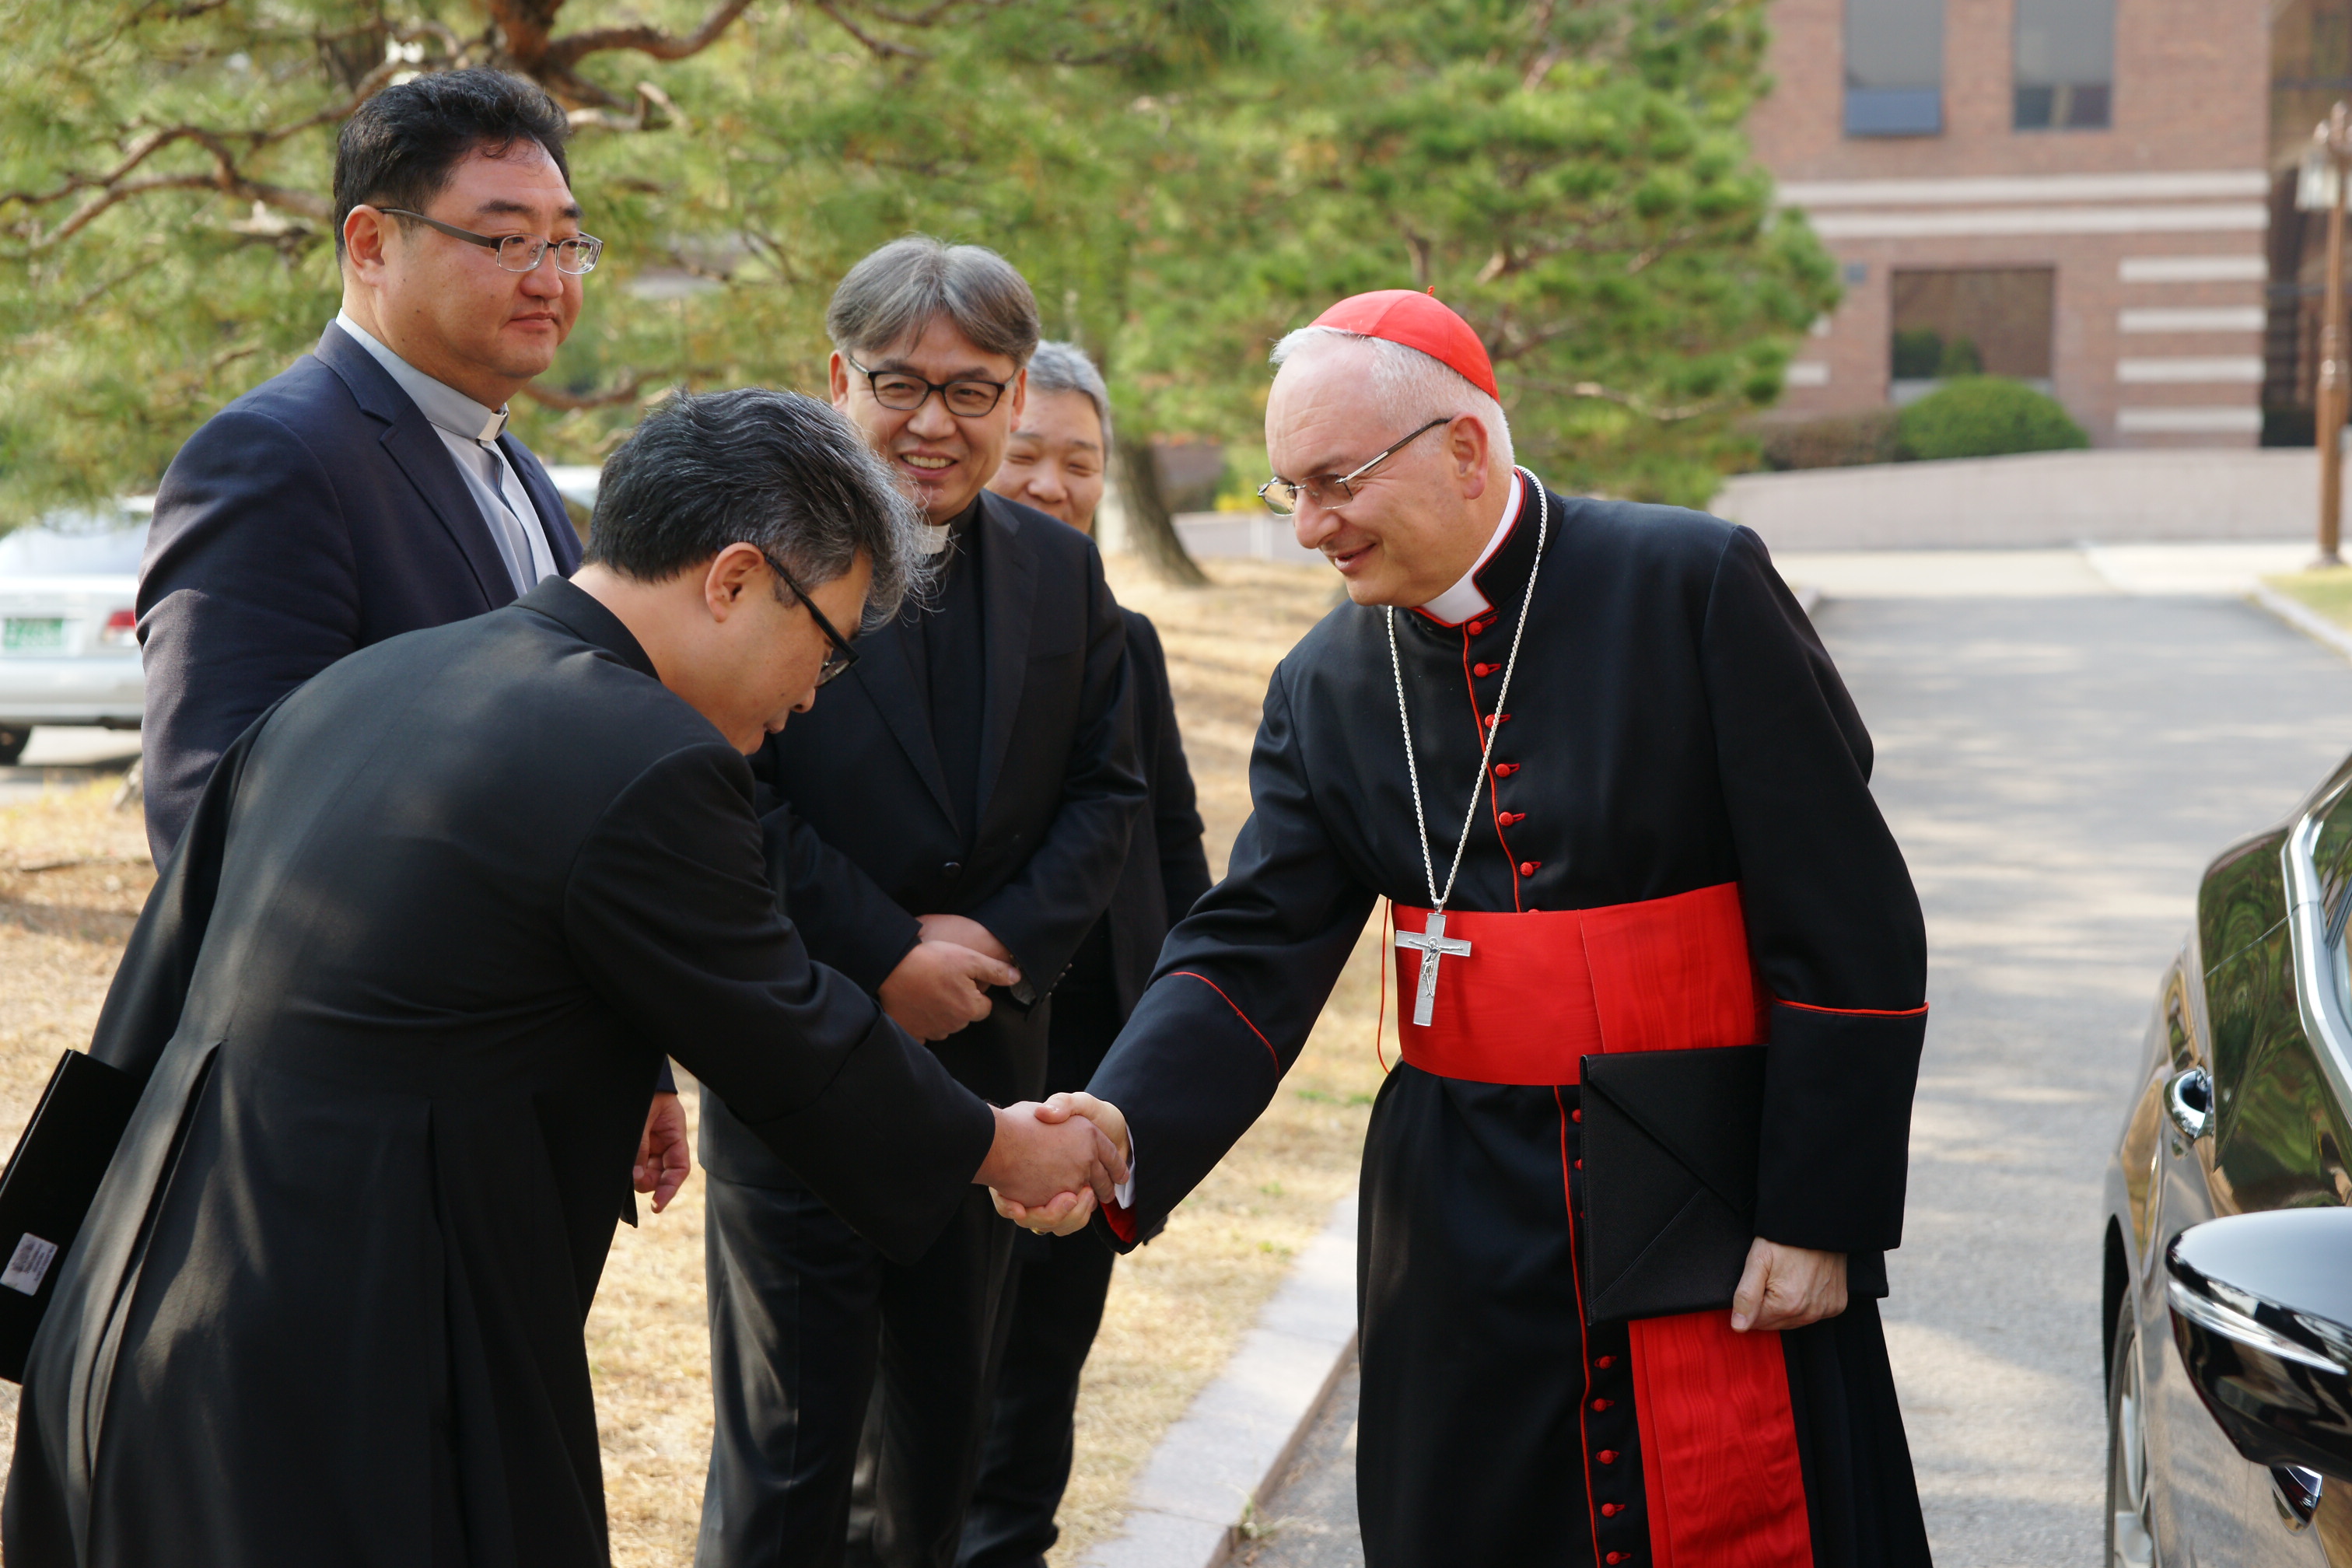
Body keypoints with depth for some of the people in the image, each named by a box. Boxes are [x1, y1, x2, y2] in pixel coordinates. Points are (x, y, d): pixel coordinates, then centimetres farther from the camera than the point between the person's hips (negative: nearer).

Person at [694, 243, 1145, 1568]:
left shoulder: (1063, 574, 7)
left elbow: (1107, 791, 7)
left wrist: (1007, 944, -8)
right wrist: (886, 957, -16)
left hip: (986, 1060, 5)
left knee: (948, 1418, 17)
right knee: (790, 1435, 2)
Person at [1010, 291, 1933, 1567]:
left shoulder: (1694, 586, -10)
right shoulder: (1325, 689, 4)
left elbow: (1847, 924, -10)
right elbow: (1252, 955, -2)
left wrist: (1816, 1214, -11)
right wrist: (1121, 1131, -22)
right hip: (1467, 1227, 4)